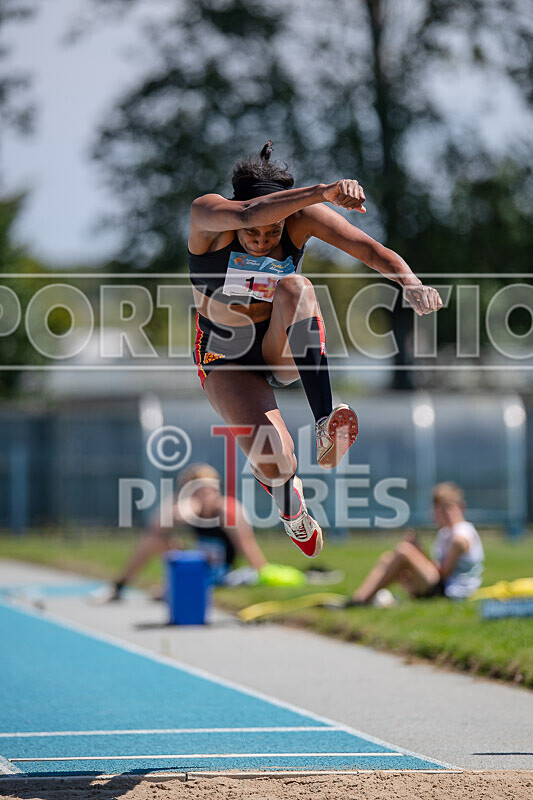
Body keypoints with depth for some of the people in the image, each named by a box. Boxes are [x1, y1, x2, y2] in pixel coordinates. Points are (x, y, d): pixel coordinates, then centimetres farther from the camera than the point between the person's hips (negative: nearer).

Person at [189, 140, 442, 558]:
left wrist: (411, 283, -49)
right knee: (273, 459, -26)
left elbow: (369, 248, -28)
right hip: (227, 359, -1)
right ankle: (289, 503, 14)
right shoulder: (207, 214, -25)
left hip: (283, 348, 1)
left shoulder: (302, 217, -18)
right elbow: (248, 214, -48)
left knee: (294, 288, -34)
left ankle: (326, 425, -37)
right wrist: (323, 192, -61)